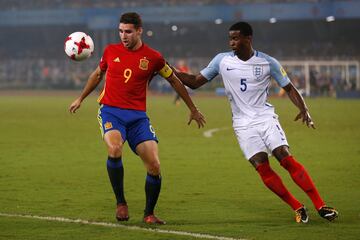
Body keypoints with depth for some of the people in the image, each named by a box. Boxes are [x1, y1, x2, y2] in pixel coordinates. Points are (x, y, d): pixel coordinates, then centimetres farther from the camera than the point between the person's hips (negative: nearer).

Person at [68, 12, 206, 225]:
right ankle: (121, 203, -13)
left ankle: (149, 213, 14)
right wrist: (80, 99, 31)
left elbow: (174, 81, 13)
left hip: (138, 116, 0)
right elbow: (98, 75, 24)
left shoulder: (153, 57, -1)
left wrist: (193, 109, 19)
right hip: (111, 111, 0)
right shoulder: (111, 51, 4)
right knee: (114, 149, -31)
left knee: (154, 166, -8)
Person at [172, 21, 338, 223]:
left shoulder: (268, 62, -2)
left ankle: (321, 206, -11)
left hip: (266, 118, -1)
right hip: (243, 124, 2)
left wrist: (304, 109, -10)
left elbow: (289, 88, 6)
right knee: (262, 167, -13)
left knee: (287, 159, -16)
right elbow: (195, 82, 9)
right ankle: (298, 208, -2)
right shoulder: (222, 60, 3)